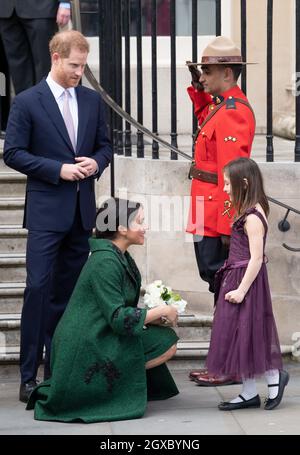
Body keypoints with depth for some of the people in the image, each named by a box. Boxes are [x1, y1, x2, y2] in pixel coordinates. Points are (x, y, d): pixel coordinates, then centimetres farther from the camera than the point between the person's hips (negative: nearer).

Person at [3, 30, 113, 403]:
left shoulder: (92, 100, 10)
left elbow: (105, 146, 17)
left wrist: (95, 162, -6)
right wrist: (59, 170, -15)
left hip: (81, 211, 5)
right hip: (46, 210, -5)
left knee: (68, 292, 9)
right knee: (39, 290, -9)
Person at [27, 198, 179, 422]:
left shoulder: (121, 257, 14)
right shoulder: (105, 262, -18)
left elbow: (123, 310, 18)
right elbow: (118, 319, -22)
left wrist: (152, 316, 0)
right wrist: (161, 311, -13)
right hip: (85, 352, -10)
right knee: (167, 343, -12)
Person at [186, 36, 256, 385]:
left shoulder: (233, 112, -18)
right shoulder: (224, 105, 12)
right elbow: (207, 123, 38)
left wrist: (226, 226, -24)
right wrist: (198, 89, 23)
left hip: (217, 220, -10)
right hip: (211, 218, 10)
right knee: (220, 287, 14)